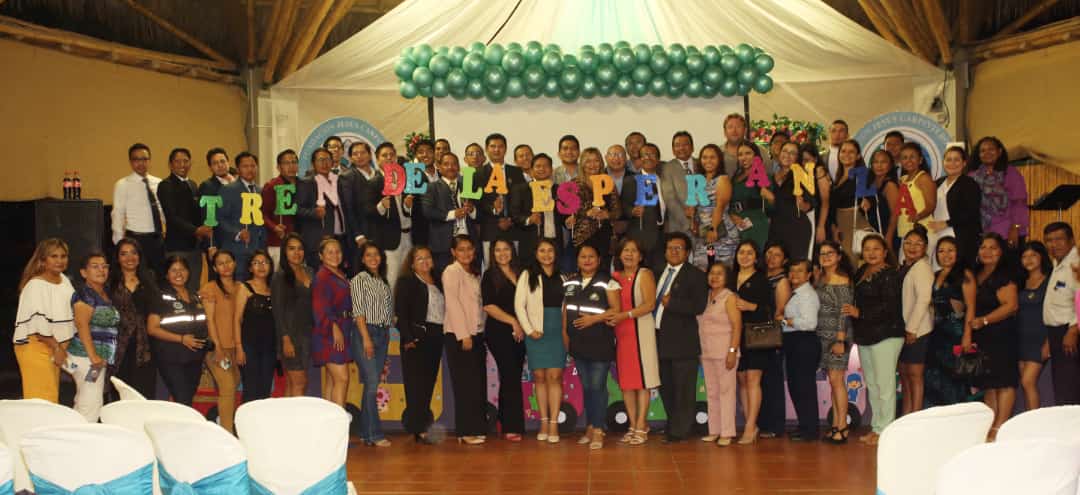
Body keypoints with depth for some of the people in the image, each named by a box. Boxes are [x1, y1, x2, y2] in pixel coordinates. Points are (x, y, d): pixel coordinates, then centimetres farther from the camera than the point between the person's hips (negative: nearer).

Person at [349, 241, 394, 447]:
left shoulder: (383, 282, 16)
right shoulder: (359, 280, -3)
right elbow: (358, 311, -9)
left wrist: (386, 336, 9)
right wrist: (366, 338, -16)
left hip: (383, 334, 6)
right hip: (365, 332, -6)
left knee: (373, 384, 7)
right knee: (372, 383, -11)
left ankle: (365, 433, 12)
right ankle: (375, 434, -9)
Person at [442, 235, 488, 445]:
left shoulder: (474, 274, 18)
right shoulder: (452, 272, -5)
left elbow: (477, 304, 15)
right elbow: (453, 304, -13)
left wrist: (479, 334, 7)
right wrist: (464, 335, -18)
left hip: (476, 333, 7)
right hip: (458, 334, -7)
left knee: (478, 383, 6)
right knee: (465, 384, -7)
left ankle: (475, 428, 11)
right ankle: (466, 431, -4)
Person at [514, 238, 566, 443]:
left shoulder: (561, 278, 13)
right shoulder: (528, 276, 4)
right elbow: (519, 305, -1)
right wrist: (529, 330, -8)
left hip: (557, 332, 1)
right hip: (536, 332, -1)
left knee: (554, 376, -6)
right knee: (539, 377, 1)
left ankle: (554, 423, -6)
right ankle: (543, 422, 9)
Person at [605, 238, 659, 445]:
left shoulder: (645, 274, -1)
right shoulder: (614, 276, 14)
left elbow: (650, 304, -11)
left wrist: (625, 315, -20)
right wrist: (610, 317, -7)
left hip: (641, 331, -5)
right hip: (620, 333, 5)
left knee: (641, 379, -4)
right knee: (625, 380, 5)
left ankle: (641, 427, 0)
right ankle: (632, 426, 12)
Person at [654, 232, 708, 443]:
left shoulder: (695, 275, -5)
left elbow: (698, 306, -16)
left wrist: (670, 303, -14)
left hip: (683, 341, -6)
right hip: (661, 339, 7)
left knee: (683, 390, -1)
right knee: (665, 387, 15)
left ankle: (679, 432, 6)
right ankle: (672, 426, 27)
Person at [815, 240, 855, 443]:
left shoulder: (842, 281, -9)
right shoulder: (820, 278, 13)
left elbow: (844, 312, -13)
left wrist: (840, 340, -16)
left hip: (838, 335, -7)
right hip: (823, 335, 7)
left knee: (837, 380, -8)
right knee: (832, 381, 9)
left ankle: (842, 426, -4)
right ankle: (836, 425, 12)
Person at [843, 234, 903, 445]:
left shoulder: (890, 275, -10)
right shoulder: (861, 273, 15)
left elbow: (889, 306, -19)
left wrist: (860, 313, -19)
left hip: (886, 335, -9)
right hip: (865, 336, 9)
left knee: (884, 384, -7)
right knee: (871, 385, 13)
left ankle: (884, 430, -2)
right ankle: (875, 427, 20)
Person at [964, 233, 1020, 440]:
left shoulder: (1004, 276, -8)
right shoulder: (977, 275, 15)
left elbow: (1010, 305, -17)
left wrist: (984, 320, -20)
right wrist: (967, 335, 11)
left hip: (1001, 336, -8)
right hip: (981, 337, 8)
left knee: (1003, 381, -7)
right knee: (988, 384, 9)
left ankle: (999, 428, -7)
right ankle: (989, 426, 12)